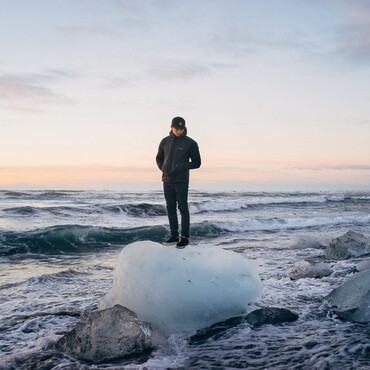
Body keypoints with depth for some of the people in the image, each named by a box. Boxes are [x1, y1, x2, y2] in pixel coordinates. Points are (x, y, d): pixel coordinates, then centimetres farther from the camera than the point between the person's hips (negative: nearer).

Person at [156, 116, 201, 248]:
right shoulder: (165, 141, 9)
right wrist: (163, 168, 1)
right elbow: (159, 158, 20)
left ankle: (185, 237, 0)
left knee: (183, 208, -4)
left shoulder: (190, 143, -3)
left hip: (182, 181, -4)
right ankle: (174, 235, 17)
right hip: (167, 180, 5)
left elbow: (196, 163, -1)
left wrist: (182, 166, -15)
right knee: (170, 208, 8)